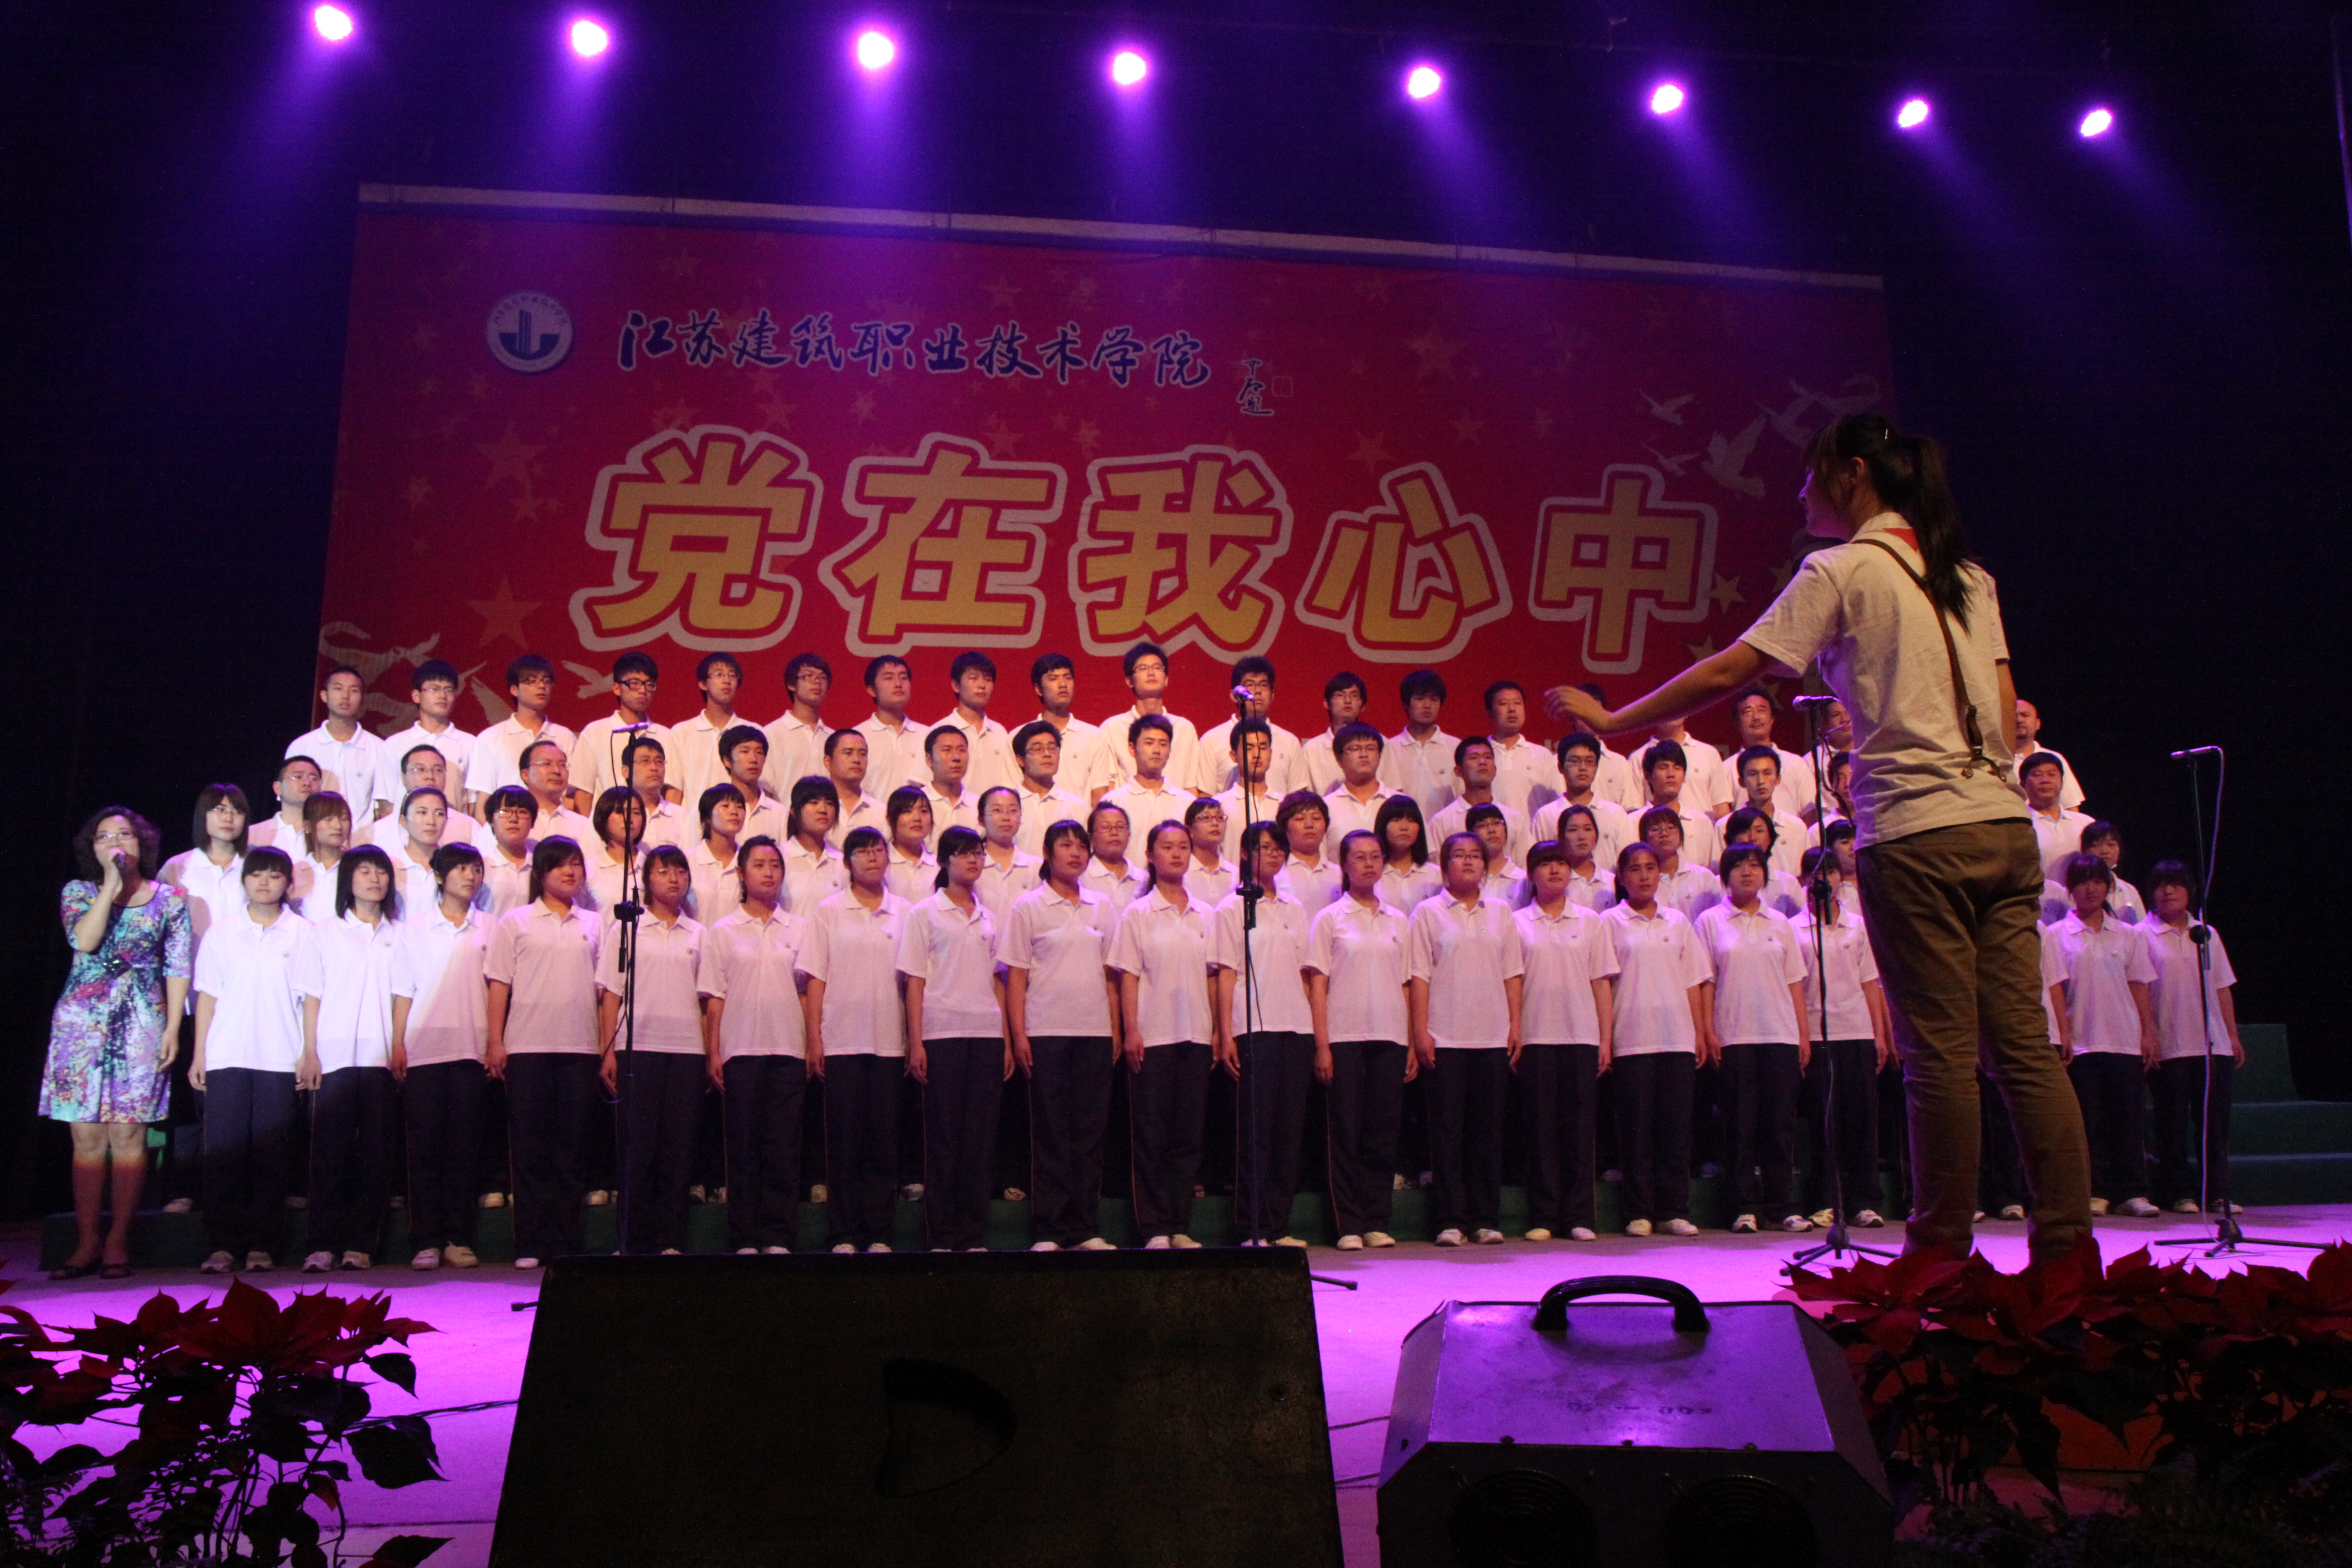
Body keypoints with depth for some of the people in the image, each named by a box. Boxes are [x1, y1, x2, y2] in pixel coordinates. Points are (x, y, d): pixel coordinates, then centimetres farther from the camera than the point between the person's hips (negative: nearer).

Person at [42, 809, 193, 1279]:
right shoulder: (79, 891, 9)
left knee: (128, 1134, -4)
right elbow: (84, 940, -10)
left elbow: (178, 969, 5)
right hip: (81, 1022, 1)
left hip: (142, 1024, -1)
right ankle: (86, 1243, 5)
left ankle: (118, 1243, 3)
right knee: (87, 1136, -1)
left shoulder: (171, 899, 7)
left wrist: (173, 1029, -2)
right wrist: (111, 884, -10)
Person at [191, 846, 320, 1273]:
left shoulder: (302, 933, 6)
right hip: (226, 1057, 1)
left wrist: (311, 1053, -1)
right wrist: (199, 1053, 5)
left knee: (271, 1154, 0)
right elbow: (208, 995, 10)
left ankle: (263, 1245, 4)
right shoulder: (222, 933, 10)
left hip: (280, 1059, -1)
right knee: (224, 1150, -1)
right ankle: (224, 1243, 4)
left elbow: (310, 997, 5)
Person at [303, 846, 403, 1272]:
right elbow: (313, 996, 7)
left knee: (376, 1151, -1)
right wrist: (310, 1052, -3)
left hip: (382, 1058, 1)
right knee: (330, 1150, -5)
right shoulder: (327, 933, 13)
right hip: (335, 1056, -1)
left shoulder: (399, 935, 14)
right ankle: (324, 1245, -4)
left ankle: (361, 1244, 2)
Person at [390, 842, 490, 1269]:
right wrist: (397, 1044, -1)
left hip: (472, 1049, 1)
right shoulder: (415, 925, 8)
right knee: (426, 1146, -1)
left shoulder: (488, 928, 10)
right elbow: (403, 990, 6)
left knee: (463, 1146, 2)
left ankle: (459, 1240, 8)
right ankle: (426, 1242, 3)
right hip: (424, 1049, -1)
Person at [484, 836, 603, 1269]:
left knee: (573, 1148, 3)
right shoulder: (515, 922, 7)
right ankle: (530, 1245, 4)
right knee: (531, 1148, 0)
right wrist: (495, 1041, -5)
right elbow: (499, 985, 3)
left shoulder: (594, 925, 13)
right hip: (527, 1047, -2)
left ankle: (567, 1243, 7)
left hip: (580, 1049, 2)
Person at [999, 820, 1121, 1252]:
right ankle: (1048, 1232, 5)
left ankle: (1087, 1229, 11)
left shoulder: (1102, 907, 12)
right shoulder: (1027, 907, 2)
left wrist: (1116, 1029, 7)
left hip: (1095, 1032, 3)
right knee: (1050, 1134, -1)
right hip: (1046, 1032, -3)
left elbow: (1110, 973, 14)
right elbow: (1015, 975, -1)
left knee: (1090, 1131, 5)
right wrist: (1018, 1034, -7)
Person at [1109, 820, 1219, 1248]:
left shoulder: (1203, 916, 12)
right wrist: (1131, 1031, -10)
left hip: (1195, 1035, 4)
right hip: (1153, 1036, -4)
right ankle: (1155, 1229, 3)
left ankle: (1181, 1226, 11)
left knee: (1189, 1133, 5)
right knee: (1151, 1135, -1)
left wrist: (1216, 1029, 7)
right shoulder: (1137, 914, 2)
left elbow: (1210, 977, 13)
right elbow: (1129, 977, -2)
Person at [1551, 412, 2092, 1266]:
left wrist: (1613, 720, 2)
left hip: (1916, 833, -7)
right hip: (2003, 824, 7)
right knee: (2024, 1043, 5)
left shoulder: (1843, 570, -2)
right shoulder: (1968, 575, 18)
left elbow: (1729, 673, -6)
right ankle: (2067, 1234, 5)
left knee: (1940, 1051, -2)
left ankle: (1943, 1242, 5)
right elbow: (2006, 714, 15)